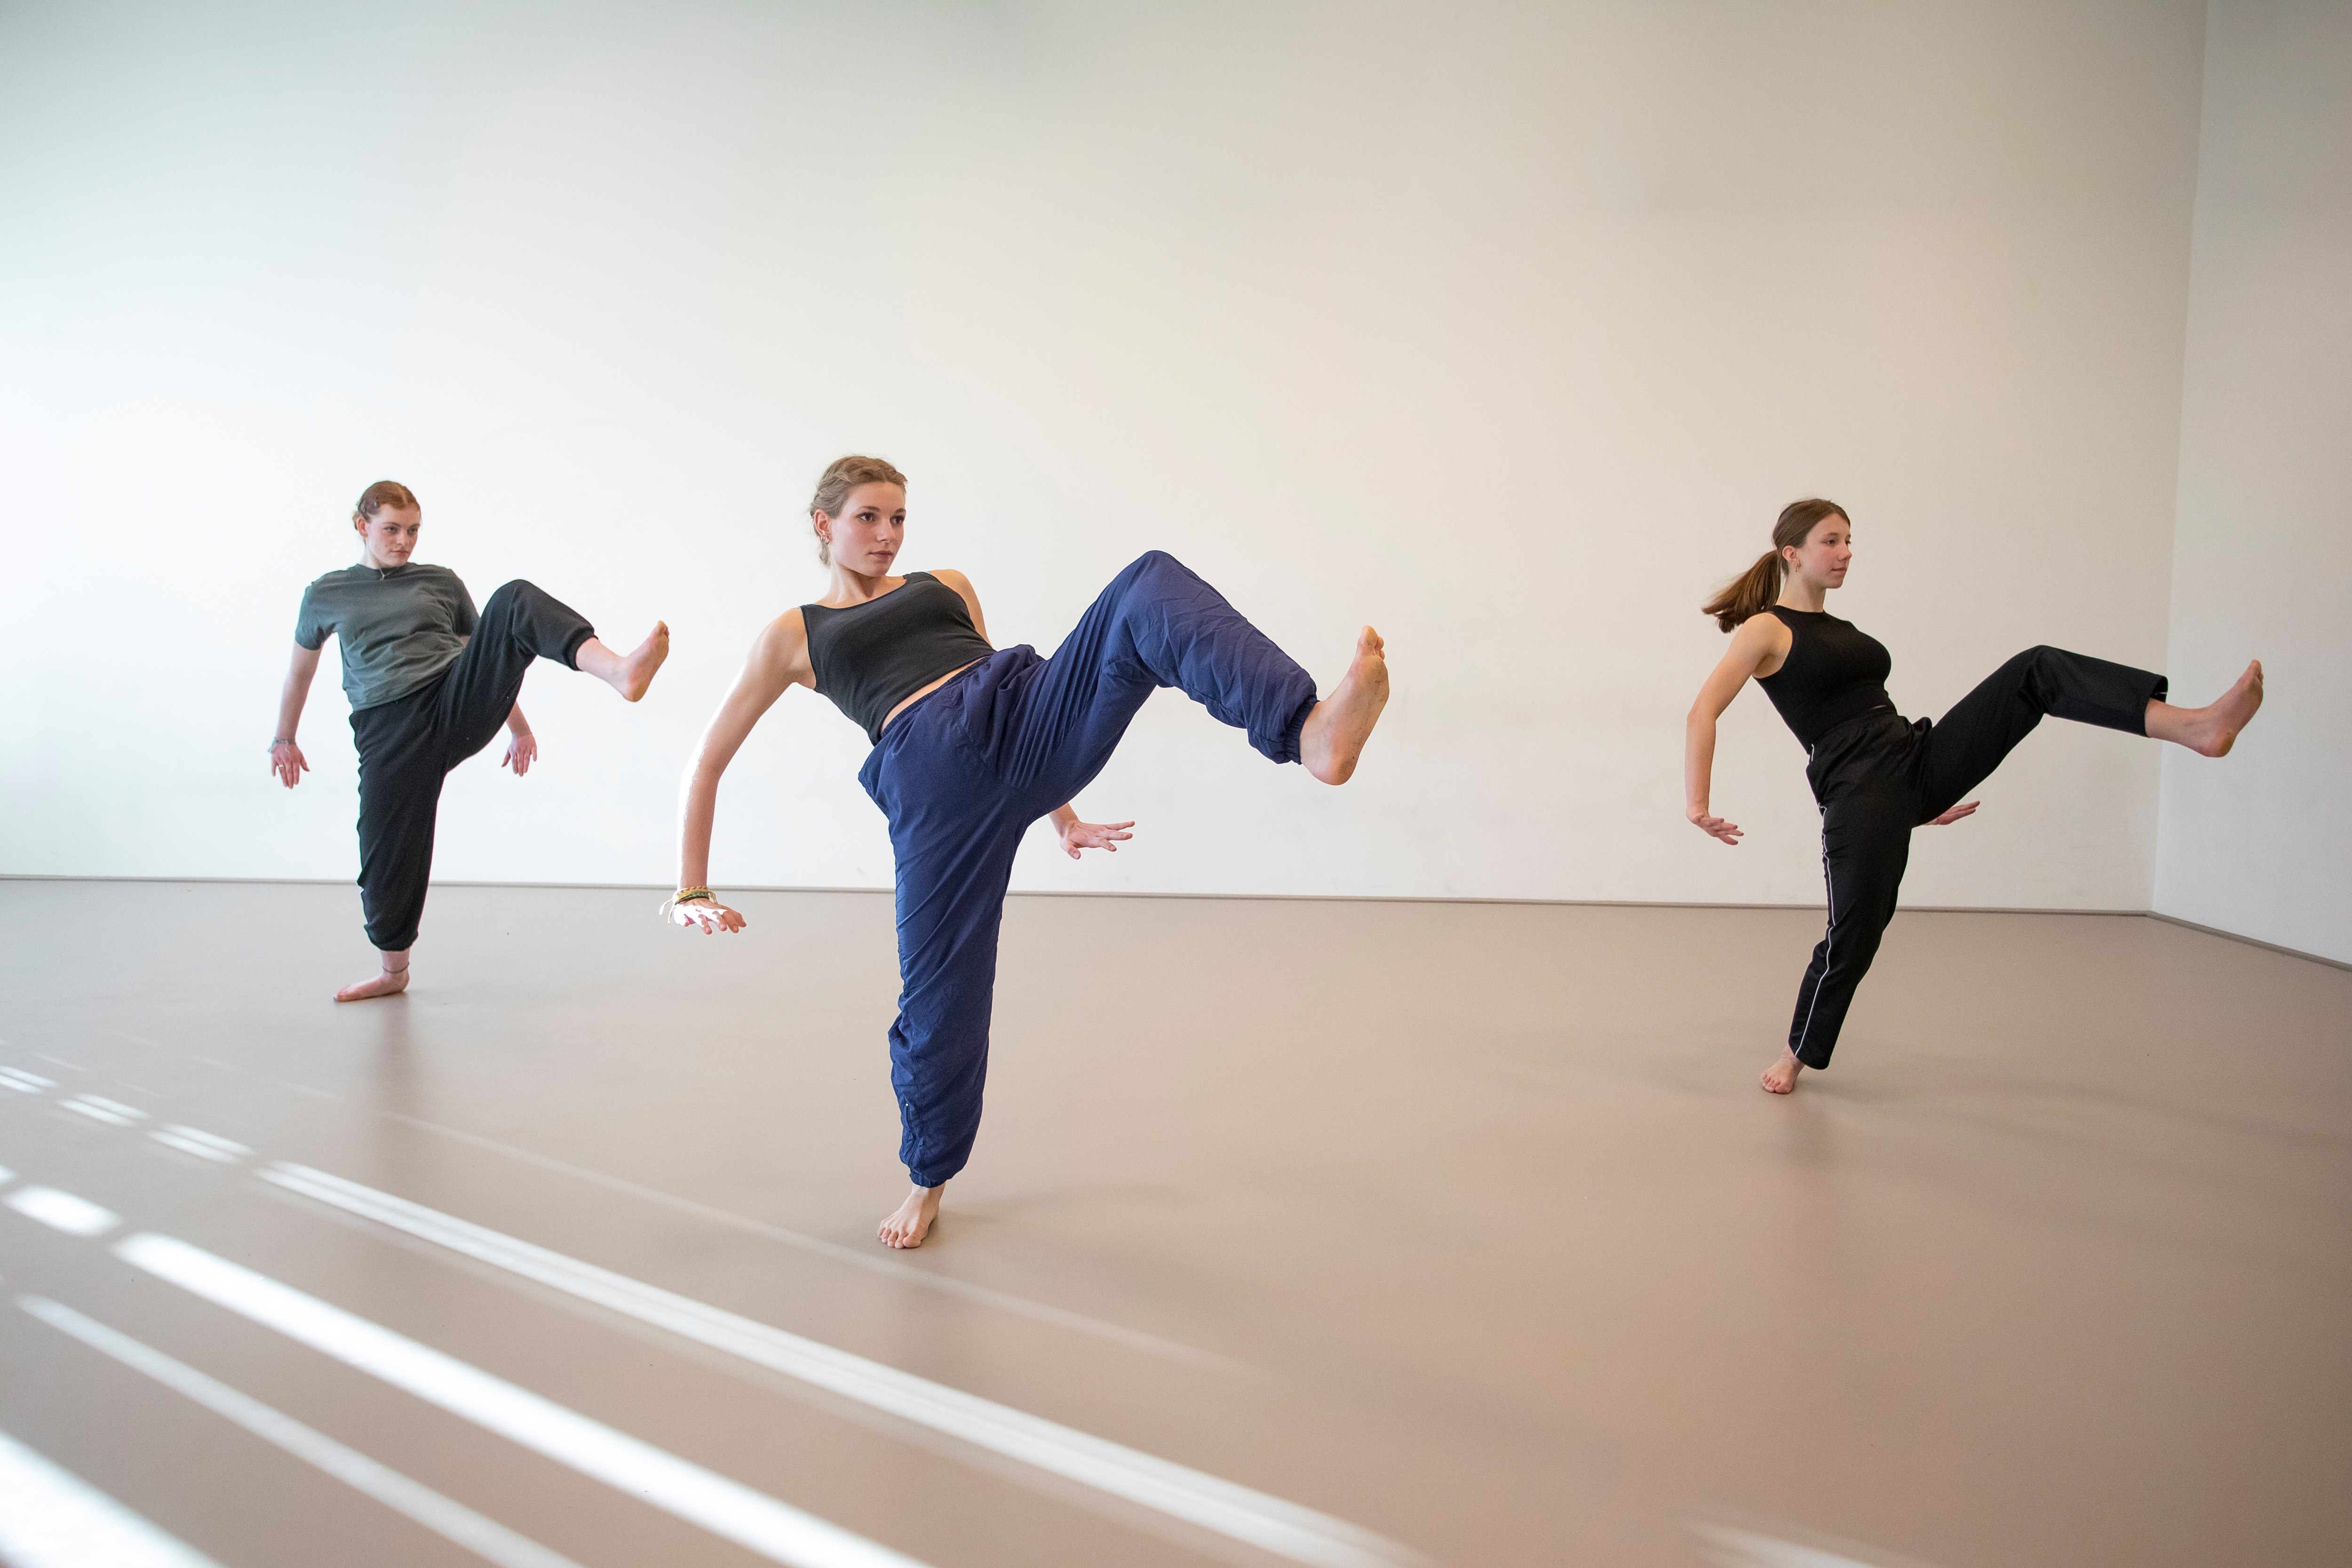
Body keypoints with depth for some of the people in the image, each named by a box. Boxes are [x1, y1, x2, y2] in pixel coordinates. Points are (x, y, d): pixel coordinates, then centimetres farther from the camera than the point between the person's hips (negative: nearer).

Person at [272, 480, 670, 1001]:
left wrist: (518, 726, 20)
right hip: (390, 732, 1)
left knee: (514, 601, -24)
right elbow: (300, 669, 28)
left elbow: (490, 653, 21)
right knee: (387, 855, -3)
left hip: (459, 703, -1)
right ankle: (394, 972, 23)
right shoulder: (326, 595, 15)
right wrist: (284, 739, 35)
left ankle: (619, 672, -50)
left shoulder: (441, 582, 16)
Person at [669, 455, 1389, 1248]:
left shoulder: (948, 586, 30)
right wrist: (692, 892, 12)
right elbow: (707, 764, 20)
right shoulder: (794, 634, 21)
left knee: (1149, 587, -22)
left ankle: (1313, 733, -48)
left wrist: (1061, 815, 30)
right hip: (933, 780, -2)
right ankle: (929, 1178, 29)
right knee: (940, 995, -3)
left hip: (1033, 720, 2)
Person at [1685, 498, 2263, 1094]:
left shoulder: (1843, 632, 23)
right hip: (1861, 793, -7)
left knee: (2035, 670, -9)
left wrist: (1923, 802, 29)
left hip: (1921, 760, 7)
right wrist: (1696, 804, -25)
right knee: (1853, 935, -7)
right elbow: (1703, 712, -13)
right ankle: (1798, 1053, 18)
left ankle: (2197, 727, -28)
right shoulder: (1766, 630, -1)